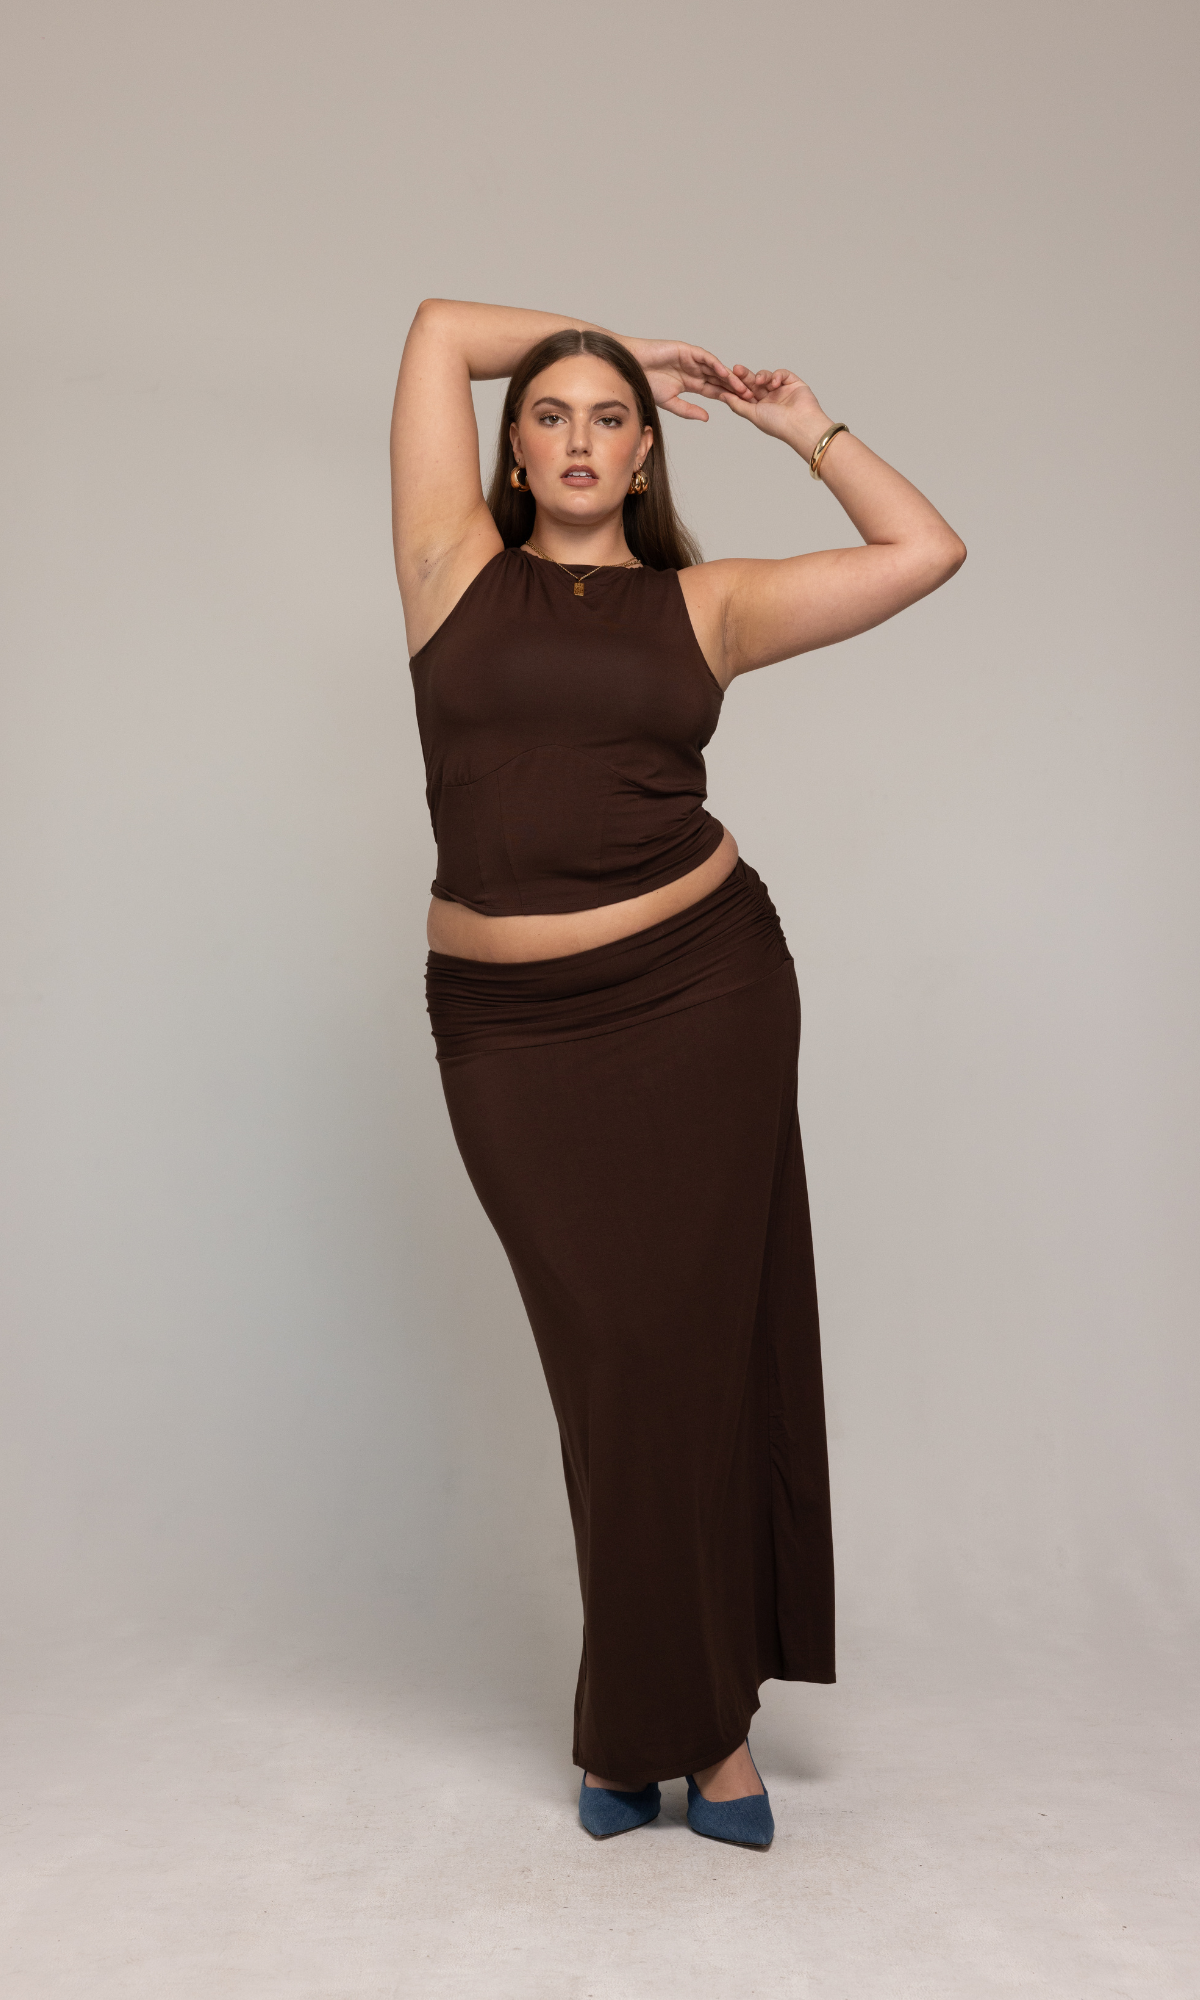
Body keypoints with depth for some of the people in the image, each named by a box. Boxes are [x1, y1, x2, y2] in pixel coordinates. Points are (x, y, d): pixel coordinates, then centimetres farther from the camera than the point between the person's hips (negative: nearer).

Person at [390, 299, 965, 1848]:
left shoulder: (704, 604, 7)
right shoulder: (459, 569, 8)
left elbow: (926, 553, 8)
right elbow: (440, 328, 13)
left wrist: (807, 428, 16)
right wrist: (596, 341, 22)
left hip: (701, 995, 0)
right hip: (509, 1028, 1)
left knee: (696, 1345, 3)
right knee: (607, 1359, 5)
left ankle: (690, 1720, 19)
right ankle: (683, 1714, 21)